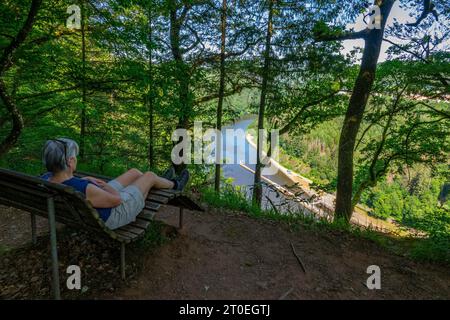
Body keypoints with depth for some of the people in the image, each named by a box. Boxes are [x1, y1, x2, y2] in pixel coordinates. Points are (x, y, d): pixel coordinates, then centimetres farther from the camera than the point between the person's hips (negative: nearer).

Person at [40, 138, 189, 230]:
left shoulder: (46, 178, -15)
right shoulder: (83, 190, -40)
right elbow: (117, 200, -27)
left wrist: (84, 180, 1)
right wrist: (107, 186, -10)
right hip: (112, 216, -8)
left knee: (134, 172, 19)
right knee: (149, 175, 6)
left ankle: (161, 183, 49)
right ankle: (174, 185, 38)